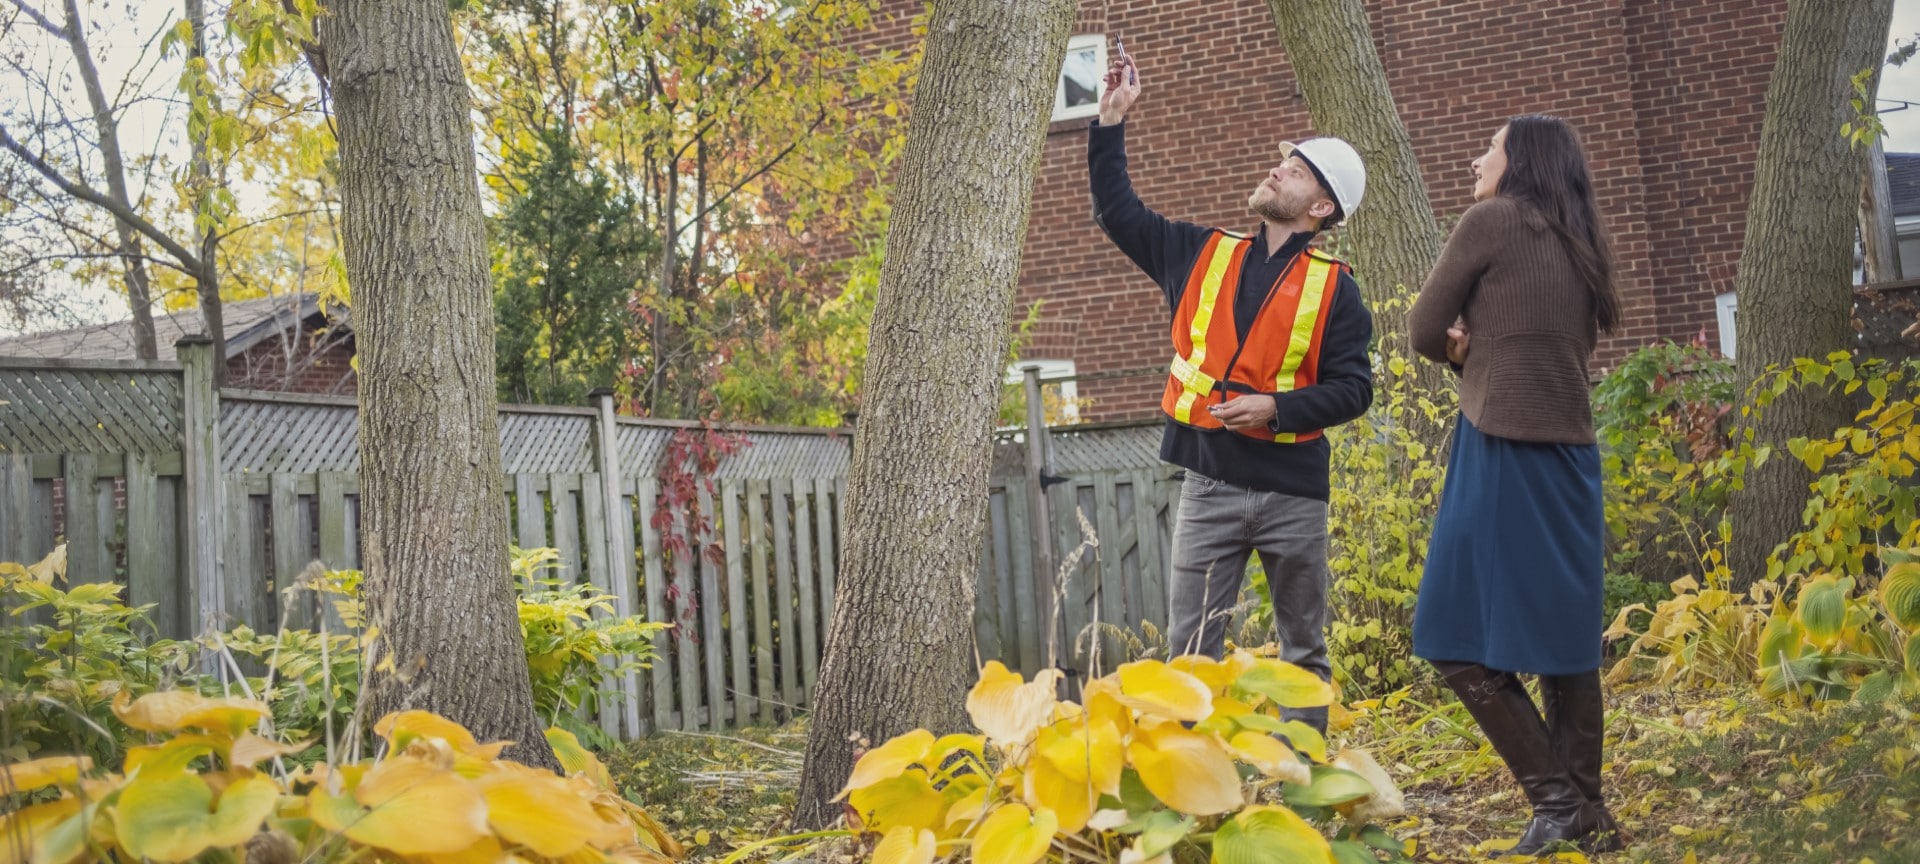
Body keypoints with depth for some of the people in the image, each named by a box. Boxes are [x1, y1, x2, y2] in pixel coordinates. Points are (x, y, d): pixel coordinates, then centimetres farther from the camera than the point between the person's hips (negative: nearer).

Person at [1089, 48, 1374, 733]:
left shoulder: (1332, 288, 0)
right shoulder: (1201, 256, 9)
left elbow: (1352, 388, -5)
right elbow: (1117, 210, 15)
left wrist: (1277, 408, -19)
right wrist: (1112, 122, 9)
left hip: (1293, 492, -2)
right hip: (1209, 487, 2)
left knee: (1304, 651, 9)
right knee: (1189, 649, -3)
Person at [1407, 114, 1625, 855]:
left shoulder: (1490, 221, -4)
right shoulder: (1582, 246, 16)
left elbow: (1425, 331, -1)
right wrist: (1480, 351, 6)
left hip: (1502, 452, -8)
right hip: (1570, 454, 8)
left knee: (1463, 639, -2)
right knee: (1563, 635, 12)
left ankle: (1556, 799, -4)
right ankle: (1586, 811, 14)